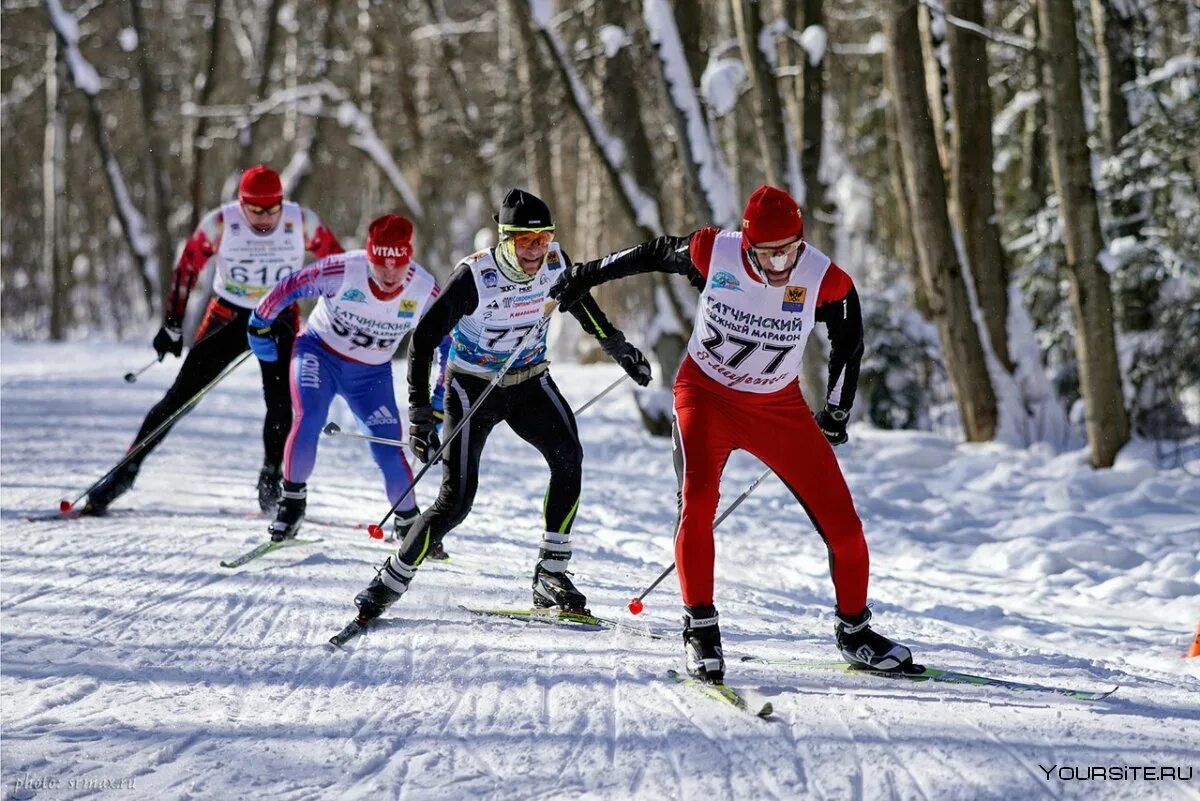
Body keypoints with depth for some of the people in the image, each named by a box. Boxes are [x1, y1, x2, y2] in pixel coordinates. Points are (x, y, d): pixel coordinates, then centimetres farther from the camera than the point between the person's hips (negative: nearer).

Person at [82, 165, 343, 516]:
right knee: (180, 395, -5)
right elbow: (187, 268, -7)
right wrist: (172, 325, -4)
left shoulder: (302, 223, -16)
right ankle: (126, 471, 1)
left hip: (280, 320, 1)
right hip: (227, 316, 0)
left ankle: (271, 484, 4)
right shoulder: (220, 223, -19)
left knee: (280, 403, -15)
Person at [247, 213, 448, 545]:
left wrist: (442, 399, -3)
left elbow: (450, 339, -4)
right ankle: (293, 500, -4)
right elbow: (289, 287, -14)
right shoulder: (343, 271, -28)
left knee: (390, 453, -8)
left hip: (372, 374, 2)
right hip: (320, 352, -2)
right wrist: (260, 325, -2)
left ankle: (408, 525, 17)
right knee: (308, 420, -27)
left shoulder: (424, 290, -20)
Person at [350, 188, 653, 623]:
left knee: (568, 456, -22)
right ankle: (389, 584, 4)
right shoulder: (474, 276, -25)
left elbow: (582, 304, 12)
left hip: (530, 383, 4)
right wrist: (419, 414, -26)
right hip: (473, 388, -4)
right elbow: (424, 338, -20)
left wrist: (619, 347, 22)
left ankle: (551, 574, -13)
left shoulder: (554, 263, -12)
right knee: (456, 500, -13)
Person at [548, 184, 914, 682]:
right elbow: (653, 253, -1)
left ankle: (855, 631, 19)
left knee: (843, 524, -3)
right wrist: (587, 275, 11)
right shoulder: (712, 254, -21)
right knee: (697, 501, -26)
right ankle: (700, 629, -13)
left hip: (780, 408, 1)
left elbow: (849, 338, 2)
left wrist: (837, 409, 7)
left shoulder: (825, 281, -19)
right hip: (706, 397, -1)